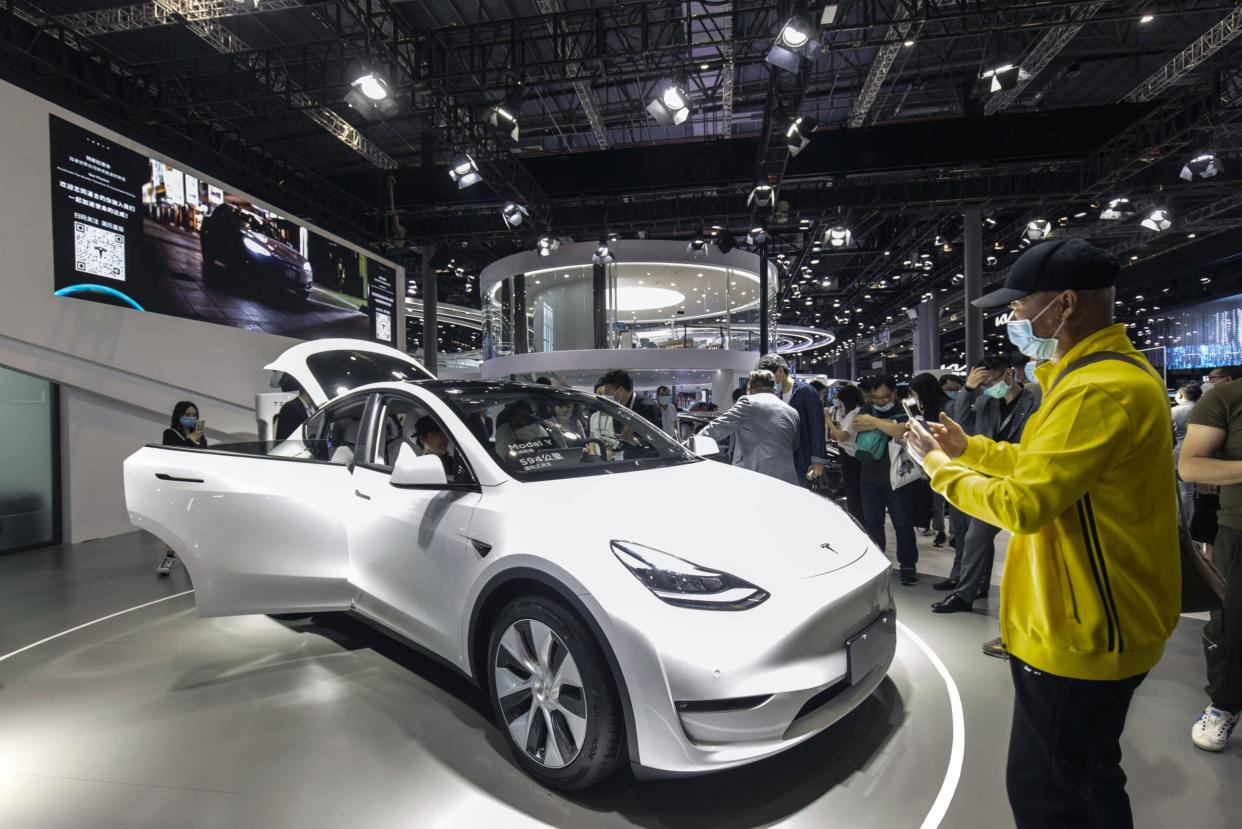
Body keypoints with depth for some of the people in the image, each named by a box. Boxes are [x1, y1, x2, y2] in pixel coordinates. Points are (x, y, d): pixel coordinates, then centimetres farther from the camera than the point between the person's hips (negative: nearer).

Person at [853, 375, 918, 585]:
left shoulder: (903, 412, -4)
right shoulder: (867, 412, 10)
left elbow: (902, 432, -24)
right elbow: (857, 426, -11)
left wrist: (873, 422, -15)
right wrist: (887, 423, -17)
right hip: (870, 477, 4)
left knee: (902, 523, 3)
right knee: (872, 523, 10)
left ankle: (908, 566, 13)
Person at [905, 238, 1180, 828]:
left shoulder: (1099, 389, -25)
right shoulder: (1110, 370, 10)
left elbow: (1022, 505, -28)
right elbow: (1045, 464, 18)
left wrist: (937, 465, -14)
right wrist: (969, 449, 9)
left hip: (1080, 633, -10)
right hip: (1096, 623, 11)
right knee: (1090, 777, 26)